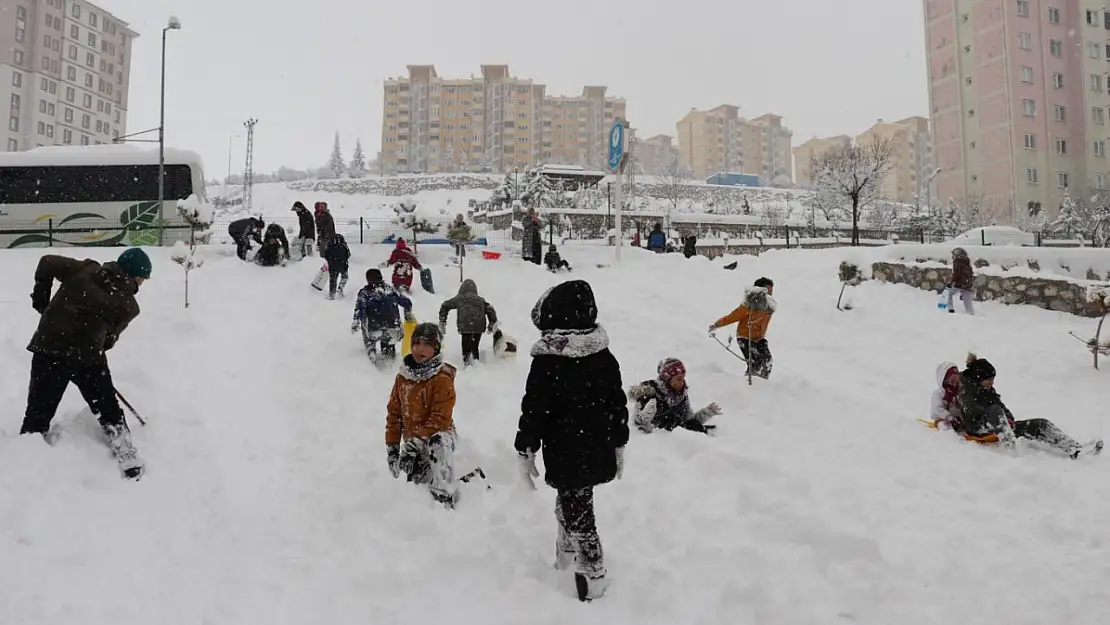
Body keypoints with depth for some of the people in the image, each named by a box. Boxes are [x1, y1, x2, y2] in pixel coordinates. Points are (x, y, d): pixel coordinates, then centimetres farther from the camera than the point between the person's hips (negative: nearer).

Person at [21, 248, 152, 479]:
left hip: (48, 346, 2)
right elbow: (109, 338, 4)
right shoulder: (128, 305, 3)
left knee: (38, 411, 11)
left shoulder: (86, 269, 8)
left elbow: (47, 262, 7)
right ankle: (129, 460, 13)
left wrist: (40, 296, 16)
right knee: (108, 409, 14)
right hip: (87, 355, -2)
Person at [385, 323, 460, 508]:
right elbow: (394, 413, 8)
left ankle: (445, 498, -37)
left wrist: (415, 443, -26)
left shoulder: (442, 379, -17)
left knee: (440, 444, -39)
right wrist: (392, 446, 4)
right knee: (417, 481, 13)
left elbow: (440, 419, -21)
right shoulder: (403, 376, 1)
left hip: (437, 434, -6)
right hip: (412, 440, 6)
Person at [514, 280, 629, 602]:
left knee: (577, 513, 6)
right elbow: (618, 403, 6)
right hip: (599, 451, 6)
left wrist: (525, 451, -3)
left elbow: (534, 410, -14)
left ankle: (594, 577, 14)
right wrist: (619, 445, 17)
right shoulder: (605, 357, -1)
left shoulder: (547, 361, -17)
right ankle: (566, 556, 38)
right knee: (569, 503, 24)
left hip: (566, 455, -6)